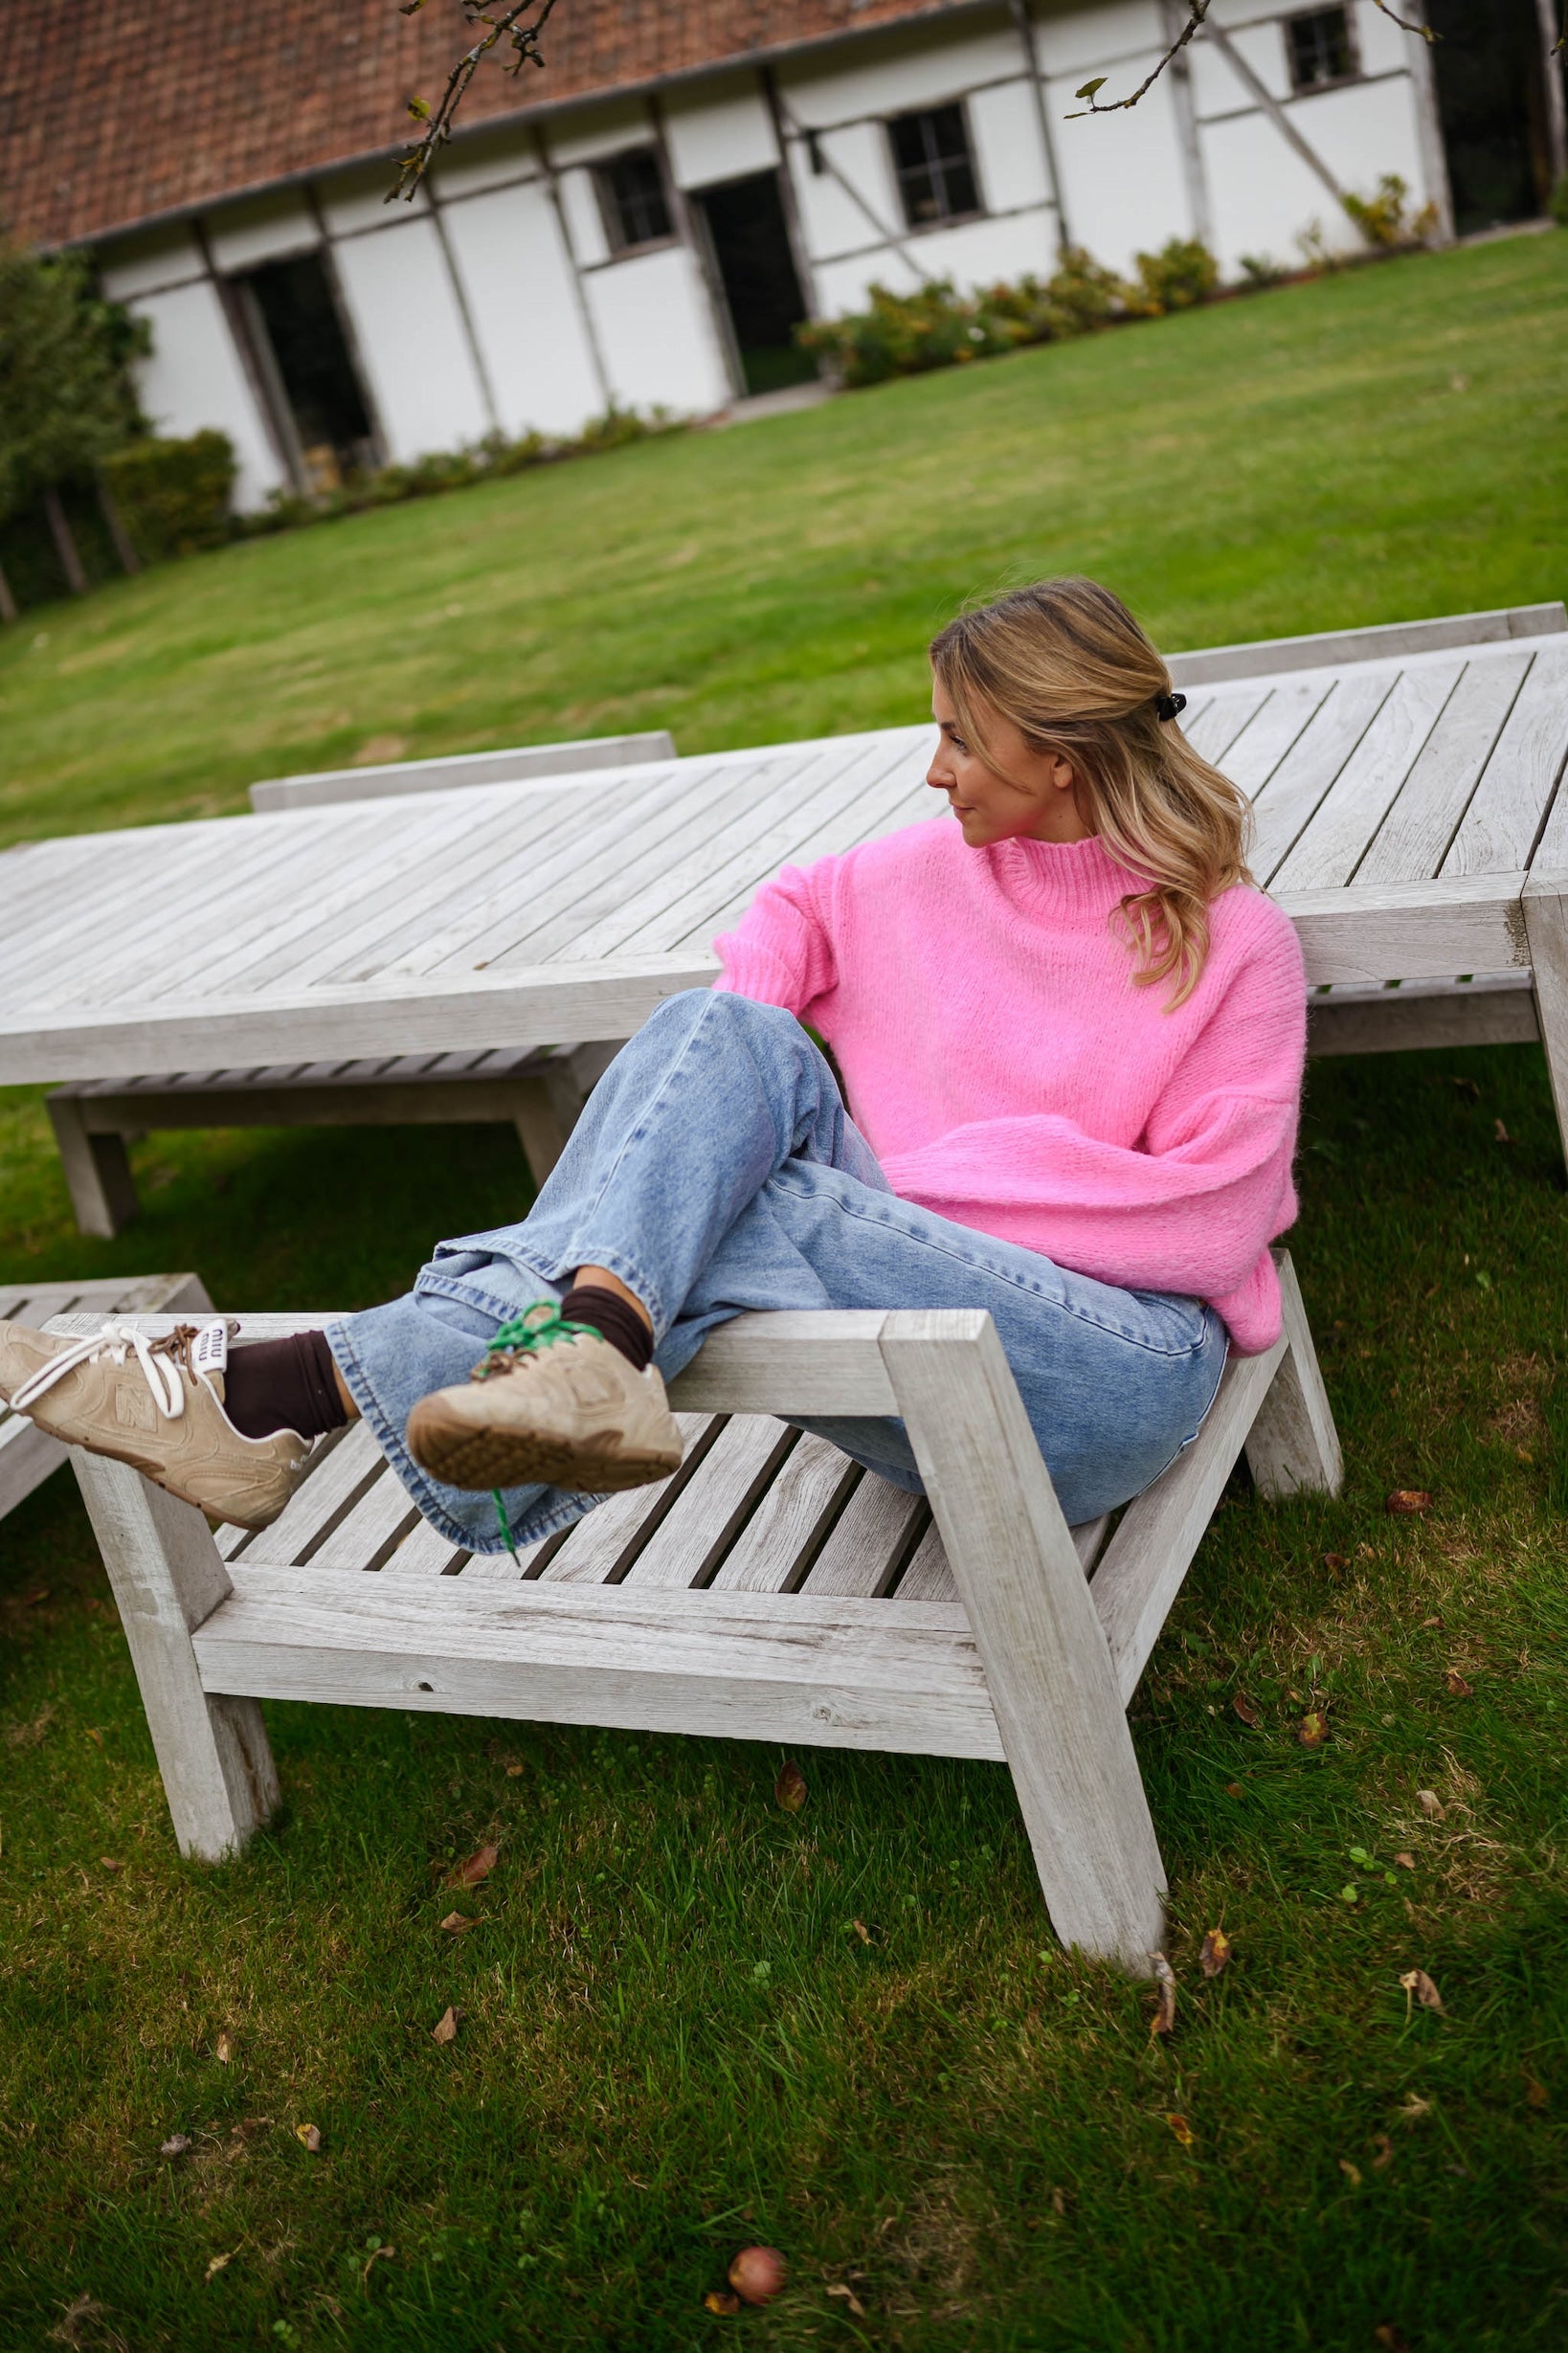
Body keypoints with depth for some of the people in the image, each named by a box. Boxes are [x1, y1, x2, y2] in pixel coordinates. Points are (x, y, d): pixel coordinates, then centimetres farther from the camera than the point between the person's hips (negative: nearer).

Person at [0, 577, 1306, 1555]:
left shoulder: (1231, 942, -2)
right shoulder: (942, 864, 12)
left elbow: (1211, 1211, -8)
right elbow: (803, 903, 28)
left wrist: (911, 1179, -11)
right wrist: (741, 1070, 5)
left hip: (1120, 1369, -4)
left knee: (768, 1212, -33)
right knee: (717, 1030, -21)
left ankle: (296, 1389, -33)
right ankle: (582, 1341, -46)